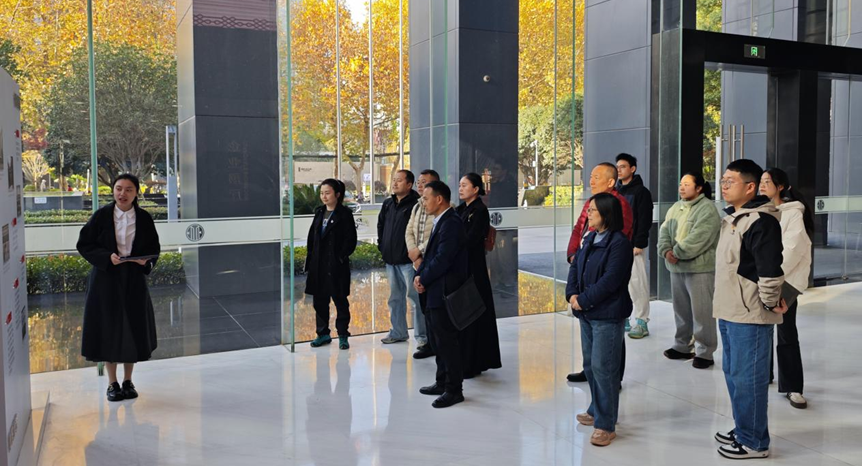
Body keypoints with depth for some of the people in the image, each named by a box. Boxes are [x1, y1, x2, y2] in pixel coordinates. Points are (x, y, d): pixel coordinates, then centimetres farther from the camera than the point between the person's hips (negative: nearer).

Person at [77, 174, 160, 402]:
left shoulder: (144, 218, 0)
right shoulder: (101, 215, -4)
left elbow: (154, 249, 7)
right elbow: (84, 244, -2)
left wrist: (145, 261, -14)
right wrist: (107, 257, -17)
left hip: (134, 280, 2)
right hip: (106, 279, -1)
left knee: (133, 329, 6)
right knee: (108, 329, 4)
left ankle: (128, 381, 21)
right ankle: (112, 383, 17)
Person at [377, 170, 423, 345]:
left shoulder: (416, 204, -13)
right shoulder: (388, 204, 13)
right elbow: (380, 224, 25)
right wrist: (381, 245, 17)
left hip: (408, 260, -8)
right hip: (390, 259, 8)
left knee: (414, 296, -4)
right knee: (395, 297, 16)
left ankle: (422, 335, 5)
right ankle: (398, 332, 28)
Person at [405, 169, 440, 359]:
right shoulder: (417, 207, 16)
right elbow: (409, 232, 13)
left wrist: (419, 250, -12)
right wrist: (414, 254, -2)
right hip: (419, 263, 7)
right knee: (424, 303, 10)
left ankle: (431, 344, 6)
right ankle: (431, 341, 19)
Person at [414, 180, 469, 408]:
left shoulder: (451, 224, -18)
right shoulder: (440, 222, 14)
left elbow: (442, 259, -22)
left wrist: (423, 279, -10)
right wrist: (419, 275, 1)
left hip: (445, 293, -10)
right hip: (436, 292, 10)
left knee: (447, 342, -2)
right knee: (438, 341, 18)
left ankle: (454, 390, 8)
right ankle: (442, 383, 30)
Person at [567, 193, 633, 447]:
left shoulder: (620, 243, -15)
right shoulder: (590, 239, 12)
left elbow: (610, 280, -21)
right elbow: (575, 266, 10)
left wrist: (583, 300, -17)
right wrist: (572, 294, -6)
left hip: (608, 315, -9)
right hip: (587, 312, 9)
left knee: (603, 367, -6)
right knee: (590, 363, 17)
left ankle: (606, 425, 3)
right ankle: (597, 410, 34)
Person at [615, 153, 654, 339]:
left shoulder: (641, 191, -6)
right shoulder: (616, 192, 14)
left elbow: (645, 221, -11)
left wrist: (639, 244, -17)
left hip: (633, 245, -7)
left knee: (637, 283, -5)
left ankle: (641, 322, 1)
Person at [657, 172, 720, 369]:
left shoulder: (707, 209, -10)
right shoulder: (675, 208, 15)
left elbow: (698, 238, -20)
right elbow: (664, 231, 8)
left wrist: (677, 252, -17)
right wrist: (666, 251, -10)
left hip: (700, 267, -8)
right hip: (676, 267, 8)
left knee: (701, 311, -4)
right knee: (681, 309, 16)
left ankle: (704, 352, 5)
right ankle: (682, 346, 28)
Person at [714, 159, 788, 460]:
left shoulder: (761, 221, -17)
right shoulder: (733, 218, 14)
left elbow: (770, 268, -23)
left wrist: (770, 302, -13)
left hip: (750, 315, -10)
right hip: (729, 312, 10)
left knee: (747, 378, -2)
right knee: (732, 373, 17)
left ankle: (754, 442, 10)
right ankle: (743, 430, 31)